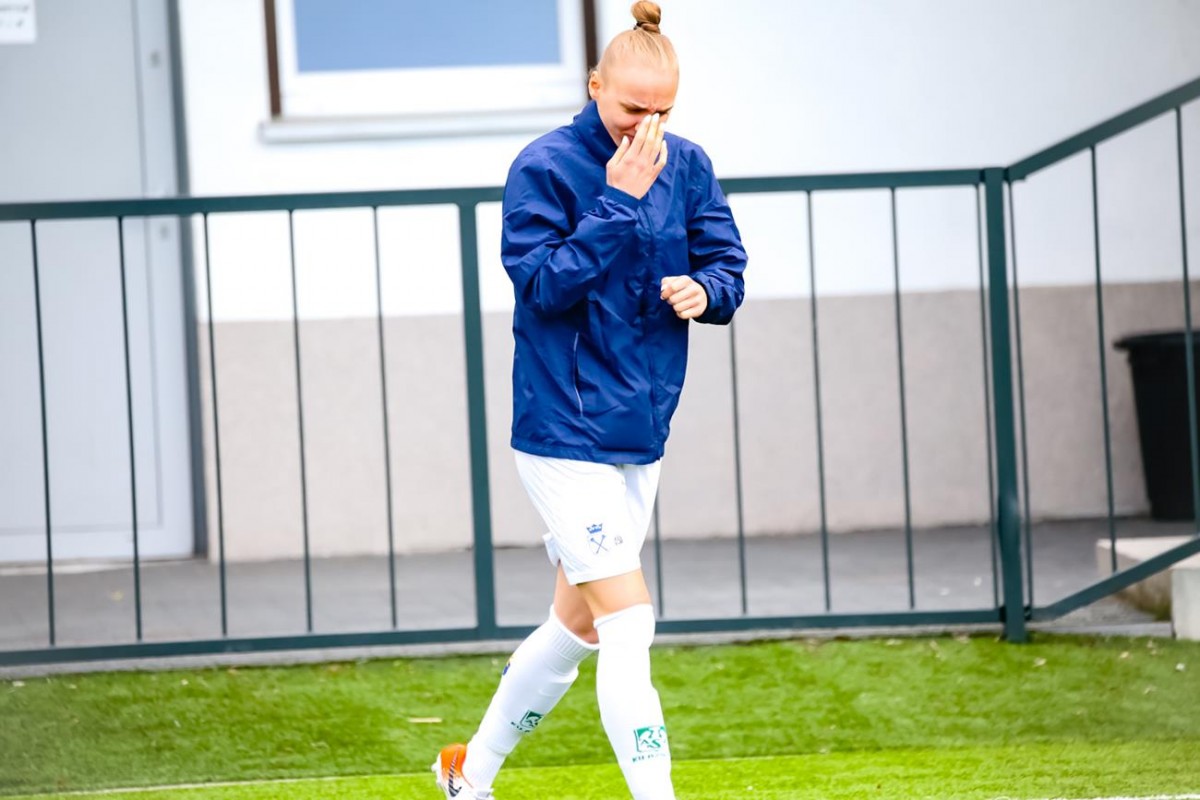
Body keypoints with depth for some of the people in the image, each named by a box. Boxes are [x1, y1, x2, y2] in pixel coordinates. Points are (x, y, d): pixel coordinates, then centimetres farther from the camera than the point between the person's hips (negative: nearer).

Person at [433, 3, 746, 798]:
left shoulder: (686, 165, 4)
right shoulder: (546, 167, -13)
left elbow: (729, 267, 9)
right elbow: (542, 283, -20)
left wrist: (704, 290, -14)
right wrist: (619, 201, -24)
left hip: (642, 433, 7)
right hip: (566, 434, -7)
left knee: (577, 623, 17)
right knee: (629, 623, -14)